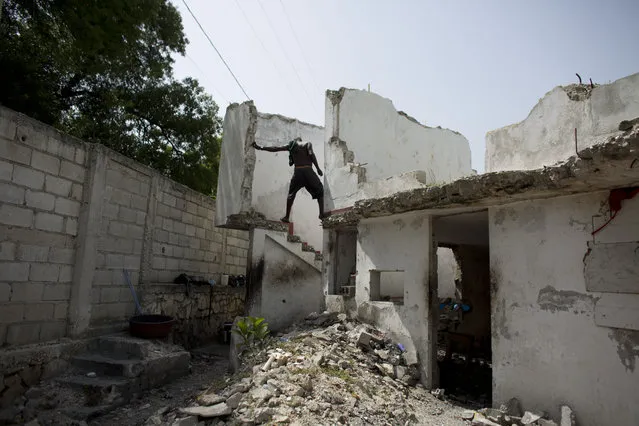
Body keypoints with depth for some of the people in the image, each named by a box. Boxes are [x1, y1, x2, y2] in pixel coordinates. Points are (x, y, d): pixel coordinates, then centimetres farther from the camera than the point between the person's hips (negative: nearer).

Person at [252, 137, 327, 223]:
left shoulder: (290, 145, 16)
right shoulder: (307, 144, 12)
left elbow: (275, 149, 12)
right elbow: (311, 154, -7)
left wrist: (260, 148, 18)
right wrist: (318, 168, -7)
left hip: (297, 172, 2)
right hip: (308, 171, -2)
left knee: (291, 194, 19)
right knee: (320, 191, 14)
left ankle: (287, 217, 14)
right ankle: (322, 214, 4)